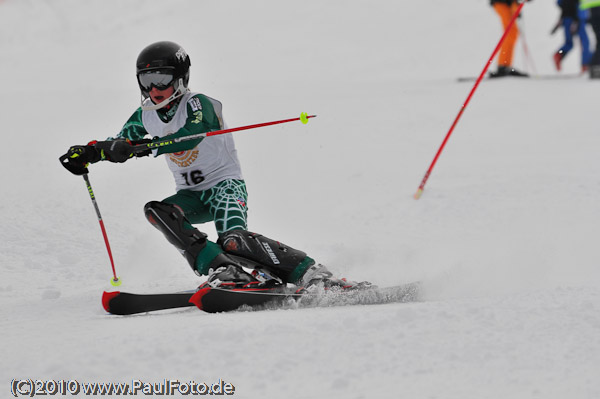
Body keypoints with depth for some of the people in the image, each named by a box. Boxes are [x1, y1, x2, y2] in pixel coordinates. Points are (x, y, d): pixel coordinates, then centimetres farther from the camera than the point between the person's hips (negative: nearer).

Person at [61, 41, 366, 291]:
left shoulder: (199, 105, -16)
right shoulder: (146, 116, 6)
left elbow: (190, 135, -37)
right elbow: (120, 142, 18)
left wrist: (145, 146, -50)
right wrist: (87, 152, -3)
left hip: (226, 183, -7)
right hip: (192, 195, 7)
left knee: (234, 241, -32)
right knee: (155, 211, -23)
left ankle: (313, 275, -29)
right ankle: (222, 270, -31)